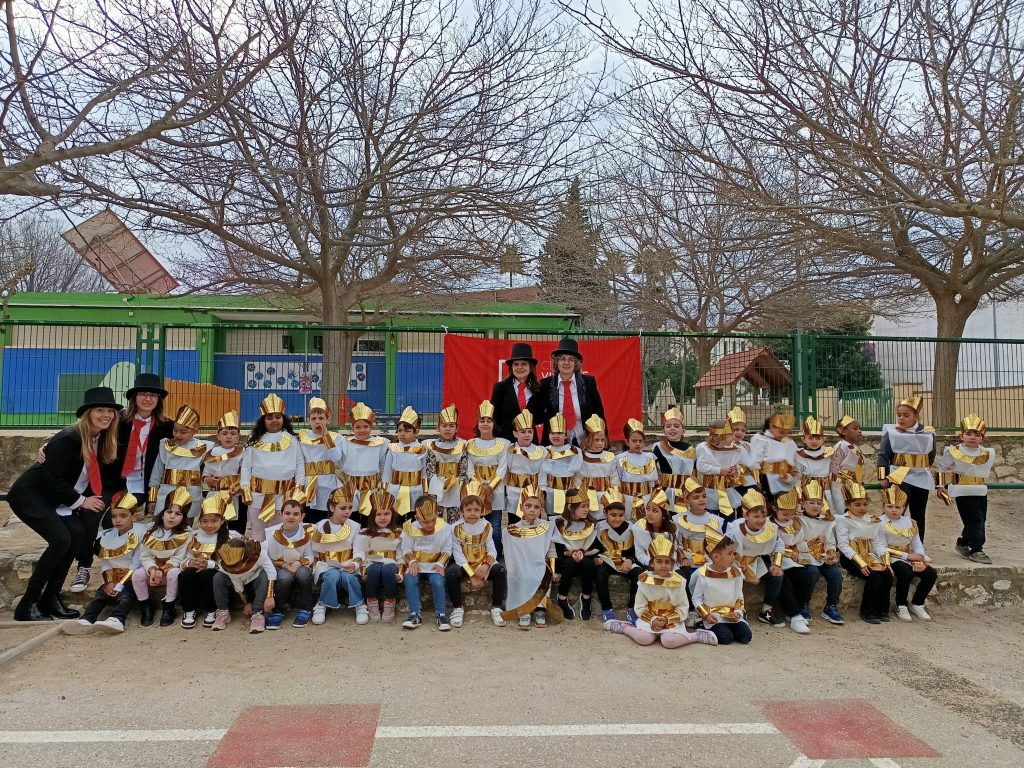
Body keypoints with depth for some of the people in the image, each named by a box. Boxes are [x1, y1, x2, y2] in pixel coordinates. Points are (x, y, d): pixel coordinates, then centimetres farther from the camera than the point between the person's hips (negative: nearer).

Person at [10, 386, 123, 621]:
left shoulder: (102, 440, -1)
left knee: (77, 533, -12)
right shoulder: (68, 439, -24)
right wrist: (81, 501, -16)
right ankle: (27, 606, -10)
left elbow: (107, 472, 7)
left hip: (56, 499, 8)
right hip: (29, 495, -7)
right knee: (61, 539, -21)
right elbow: (51, 478, -24)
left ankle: (50, 599, 1)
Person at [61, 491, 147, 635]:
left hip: (132, 577, -6)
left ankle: (116, 620, -55)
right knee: (101, 594, -19)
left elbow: (136, 564, -16)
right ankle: (86, 621, -38)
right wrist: (109, 582, -10)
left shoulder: (140, 533, -12)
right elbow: (104, 562, 6)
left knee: (125, 595, -31)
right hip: (113, 577, 6)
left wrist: (120, 585, -18)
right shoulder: (107, 536, 7)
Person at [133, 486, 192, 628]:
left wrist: (162, 571, -29)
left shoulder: (184, 535, -11)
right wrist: (152, 569, -25)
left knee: (174, 573, -35)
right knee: (137, 574, -25)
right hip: (152, 570, 3)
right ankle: (146, 608, -5)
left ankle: (168, 609, -16)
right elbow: (144, 556, -6)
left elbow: (177, 559, -15)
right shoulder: (150, 532, -3)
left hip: (171, 570, -3)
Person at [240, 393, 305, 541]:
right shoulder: (255, 441, 5)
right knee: (258, 532, 10)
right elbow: (246, 466, 5)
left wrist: (299, 490, -2)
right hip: (259, 493, 1)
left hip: (285, 494, -1)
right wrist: (246, 492, -1)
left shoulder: (292, 440, 4)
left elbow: (300, 465, 4)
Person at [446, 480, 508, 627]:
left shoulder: (486, 527, 2)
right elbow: (457, 554, -12)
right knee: (451, 572, -34)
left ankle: (496, 608, -10)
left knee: (500, 570, -26)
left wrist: (486, 565, -26)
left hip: (483, 564, 2)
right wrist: (471, 575, -22)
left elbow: (491, 550, -3)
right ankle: (458, 608, -12)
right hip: (463, 564, -2)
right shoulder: (456, 528, -6)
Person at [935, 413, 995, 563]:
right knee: (975, 520, -9)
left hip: (981, 492, 5)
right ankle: (976, 550, -1)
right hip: (963, 493, -5)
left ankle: (962, 543, 30)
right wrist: (941, 486, -2)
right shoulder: (953, 452, -9)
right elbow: (940, 467, 0)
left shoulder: (989, 454, 4)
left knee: (978, 521, 11)